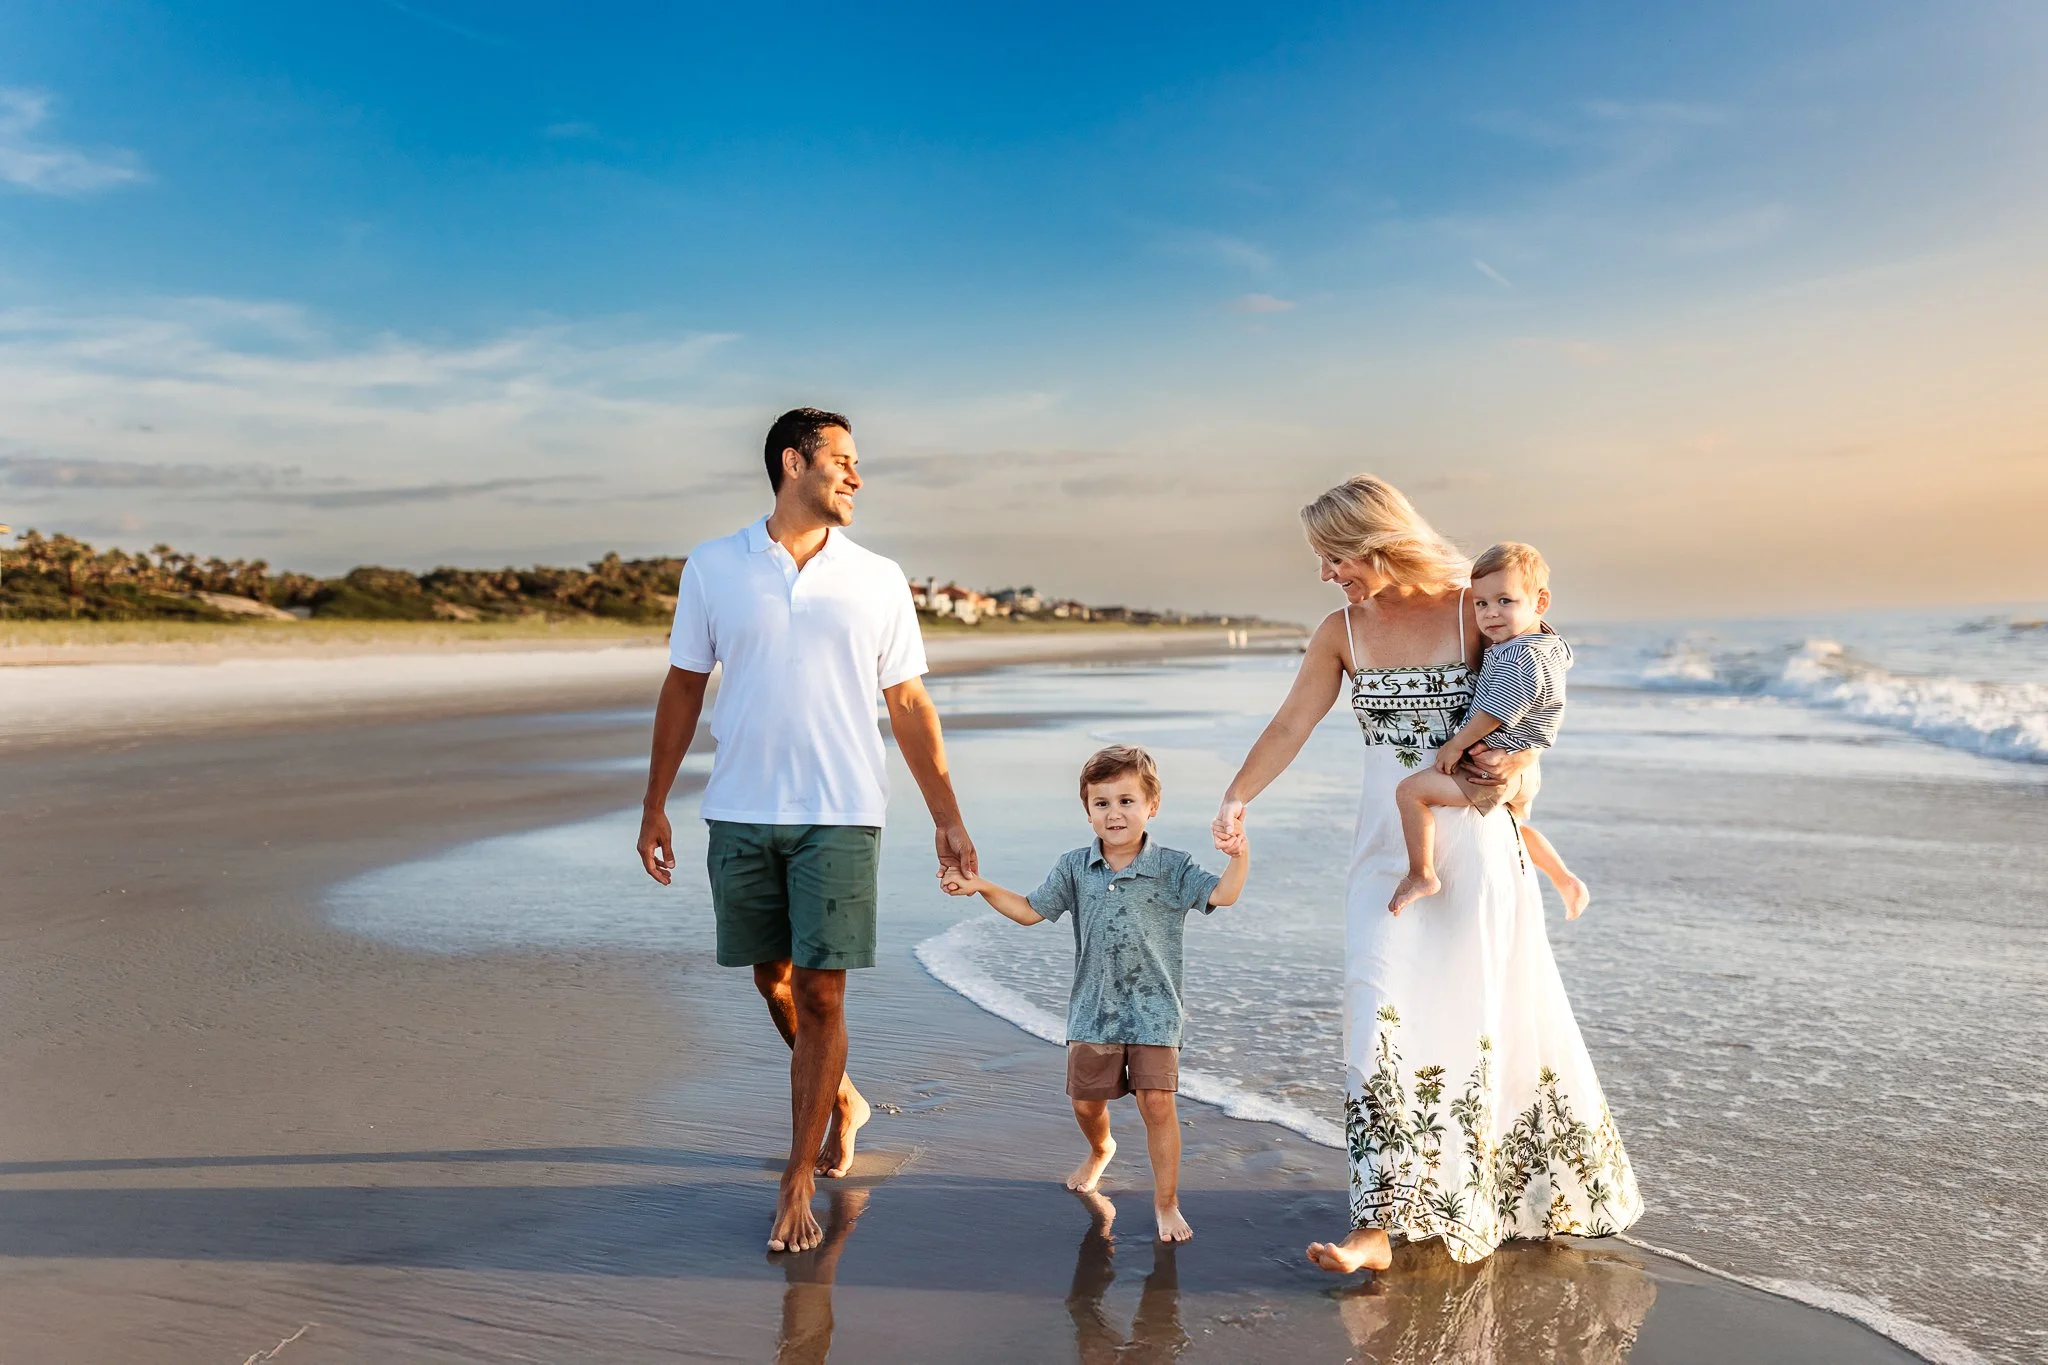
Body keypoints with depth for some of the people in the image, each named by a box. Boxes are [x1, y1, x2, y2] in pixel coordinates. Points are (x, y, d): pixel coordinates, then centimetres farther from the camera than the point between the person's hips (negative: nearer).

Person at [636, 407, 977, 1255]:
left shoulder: (878, 580, 4)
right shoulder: (713, 567, 3)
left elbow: (909, 704, 7)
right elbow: (683, 689, 7)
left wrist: (946, 816, 5)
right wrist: (654, 807, 6)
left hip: (840, 817, -1)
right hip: (741, 813, 1)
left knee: (820, 994, -3)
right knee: (772, 979, 13)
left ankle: (797, 1184, 10)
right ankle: (841, 1100, 40)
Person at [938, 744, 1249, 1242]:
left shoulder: (1172, 868, -8)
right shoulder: (1074, 869, 0)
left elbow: (1221, 894, -19)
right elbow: (1030, 911, 6)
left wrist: (1239, 859, -39)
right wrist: (981, 887, -4)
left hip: (1153, 1010, -3)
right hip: (1092, 1009, 3)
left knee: (1157, 1103, -9)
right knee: (1086, 1101, 15)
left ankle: (1166, 1203, 8)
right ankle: (1100, 1150, 50)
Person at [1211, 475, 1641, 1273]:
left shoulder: (1473, 610, -6)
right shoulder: (1341, 632, 2)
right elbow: (1290, 727, 1)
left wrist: (1521, 758, -16)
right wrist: (1236, 800, -13)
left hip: (1474, 844, -2)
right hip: (1389, 848, 3)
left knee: (1488, 1013, 6)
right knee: (1381, 1015, -7)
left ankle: (1552, 1184, 32)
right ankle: (1381, 1223, -3)